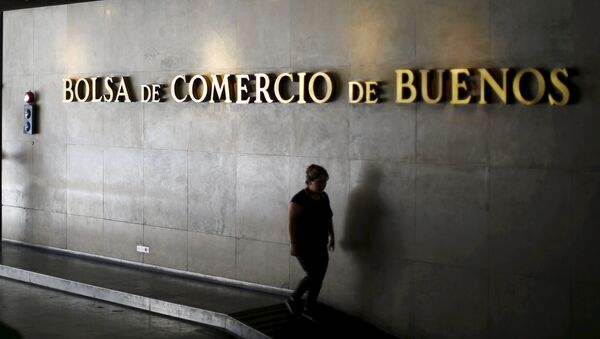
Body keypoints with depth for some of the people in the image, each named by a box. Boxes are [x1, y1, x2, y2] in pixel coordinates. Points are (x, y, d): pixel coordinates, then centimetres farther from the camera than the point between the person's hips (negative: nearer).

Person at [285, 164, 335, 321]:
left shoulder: (324, 196, 6)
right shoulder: (300, 199, -17)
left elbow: (328, 218, 18)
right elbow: (292, 223, -18)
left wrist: (332, 236, 18)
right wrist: (293, 245, -20)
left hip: (320, 245, 7)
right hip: (304, 246, -7)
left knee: (319, 278, 6)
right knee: (313, 276, -8)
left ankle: (309, 309, 20)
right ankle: (293, 300, 14)